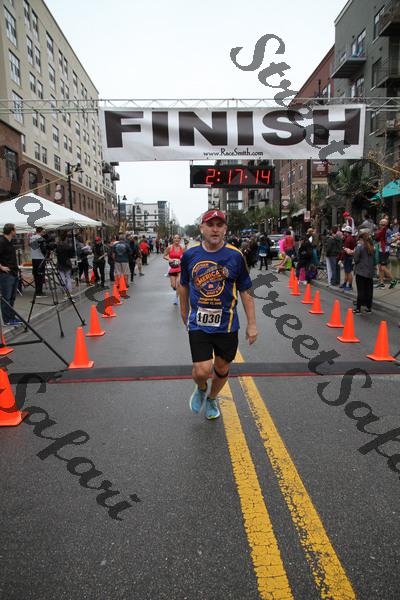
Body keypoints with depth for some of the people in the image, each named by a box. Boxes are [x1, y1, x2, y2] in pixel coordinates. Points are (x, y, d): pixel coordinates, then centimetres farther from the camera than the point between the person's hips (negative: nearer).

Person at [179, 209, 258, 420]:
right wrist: (184, 312, 22)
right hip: (198, 323, 0)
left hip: (226, 324, 1)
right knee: (202, 371, -10)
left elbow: (245, 292, 0)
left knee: (222, 369, 15)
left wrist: (252, 324, 0)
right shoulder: (190, 255, -2)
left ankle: (212, 399, 46)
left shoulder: (235, 256, -6)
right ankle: (201, 389, 28)